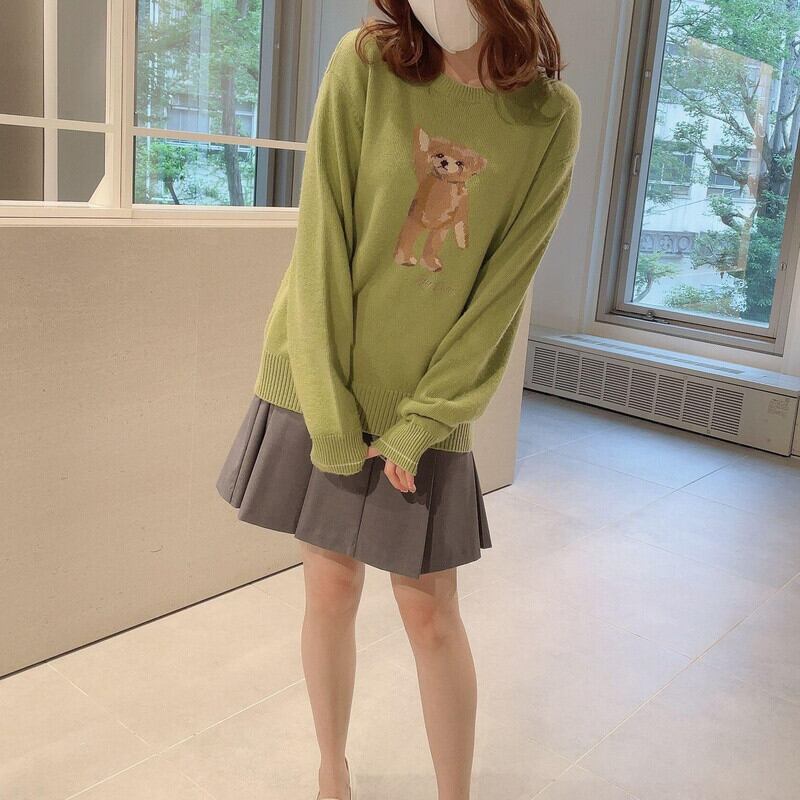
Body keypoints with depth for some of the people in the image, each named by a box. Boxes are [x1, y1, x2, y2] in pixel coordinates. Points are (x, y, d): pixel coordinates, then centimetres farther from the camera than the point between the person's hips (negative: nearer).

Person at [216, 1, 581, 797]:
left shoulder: (550, 115, -6)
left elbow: (501, 290, -6)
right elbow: (322, 245, -11)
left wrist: (421, 423, -10)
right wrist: (332, 417, -13)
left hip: (428, 400, 0)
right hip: (323, 384, 1)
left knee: (430, 612, 5)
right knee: (331, 589, 11)